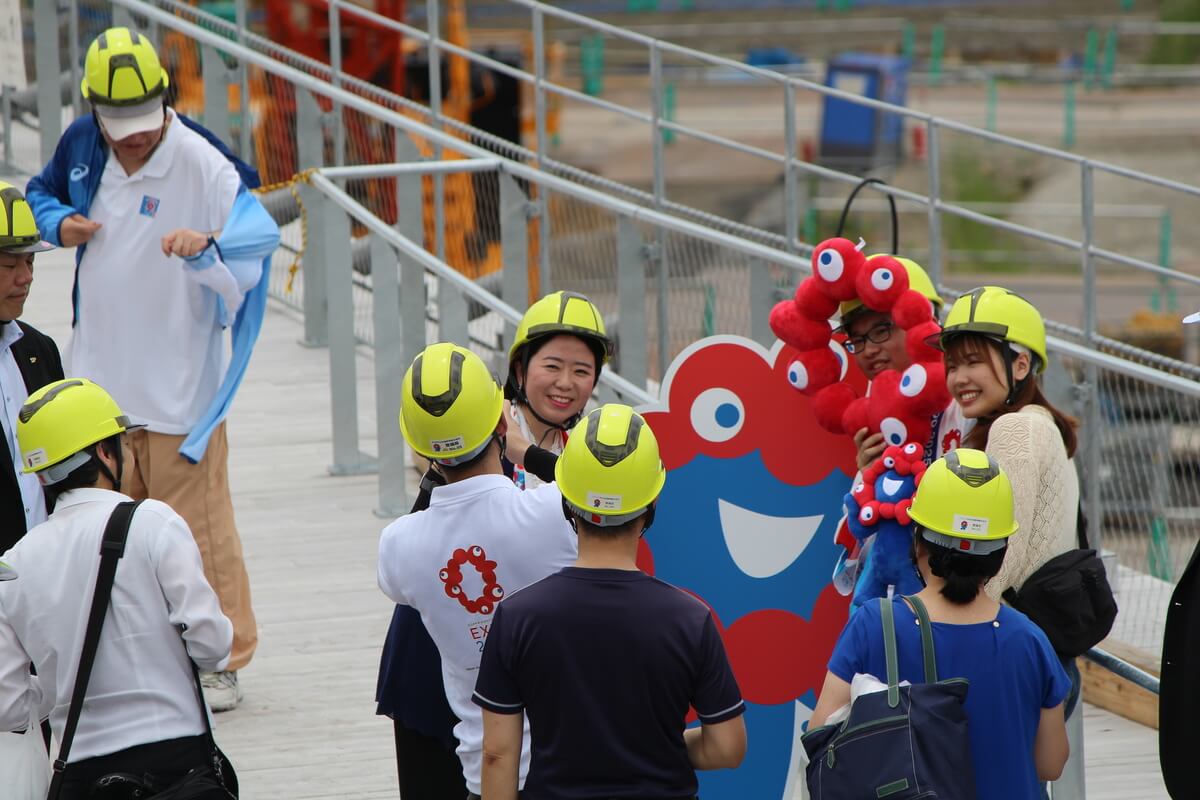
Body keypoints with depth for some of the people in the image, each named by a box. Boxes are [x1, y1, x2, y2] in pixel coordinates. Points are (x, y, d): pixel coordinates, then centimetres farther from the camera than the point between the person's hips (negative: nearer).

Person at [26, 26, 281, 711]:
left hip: (179, 387, -6)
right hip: (100, 378, 6)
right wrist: (59, 223, -2)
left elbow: (258, 239, -23)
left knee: (198, 526, -1)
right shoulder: (81, 146, 1)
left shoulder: (202, 164, -17)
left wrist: (207, 249, -43)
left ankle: (224, 663, 11)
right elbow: (41, 193, 20)